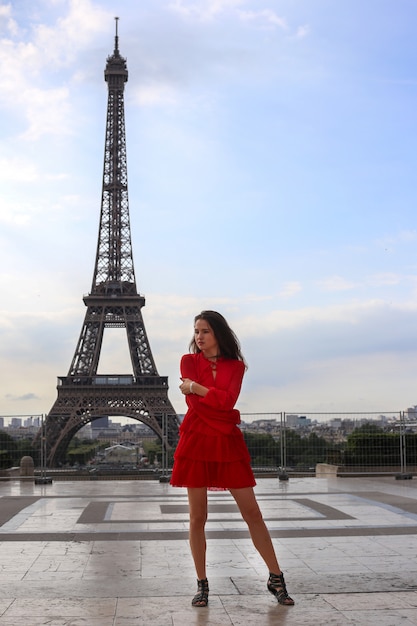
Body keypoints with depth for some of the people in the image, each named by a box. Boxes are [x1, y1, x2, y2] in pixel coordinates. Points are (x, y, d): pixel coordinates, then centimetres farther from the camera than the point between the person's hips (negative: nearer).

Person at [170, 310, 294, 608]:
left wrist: (196, 387, -6)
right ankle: (202, 584, 14)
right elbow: (194, 404, -7)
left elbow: (228, 400, -10)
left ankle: (276, 578, 11)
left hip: (228, 443, 1)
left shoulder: (236, 365, 7)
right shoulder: (189, 361, 5)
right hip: (197, 442, -1)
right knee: (197, 517, 2)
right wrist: (217, 399, -4)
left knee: (252, 513, 1)